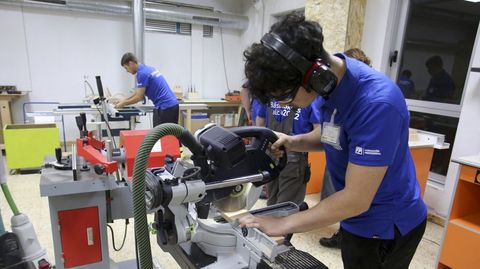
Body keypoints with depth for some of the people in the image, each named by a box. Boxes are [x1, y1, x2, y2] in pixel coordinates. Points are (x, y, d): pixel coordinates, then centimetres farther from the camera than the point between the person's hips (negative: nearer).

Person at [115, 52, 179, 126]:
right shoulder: (147, 68, 18)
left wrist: (123, 103, 3)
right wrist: (123, 100, 26)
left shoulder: (142, 73, -13)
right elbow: (139, 92, 26)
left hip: (165, 107, -10)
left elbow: (139, 97, -10)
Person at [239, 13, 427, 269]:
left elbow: (356, 199, -31)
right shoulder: (331, 79, -8)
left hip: (385, 226, -7)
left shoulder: (376, 103, -34)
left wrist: (283, 224, -26)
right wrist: (292, 142, -12)